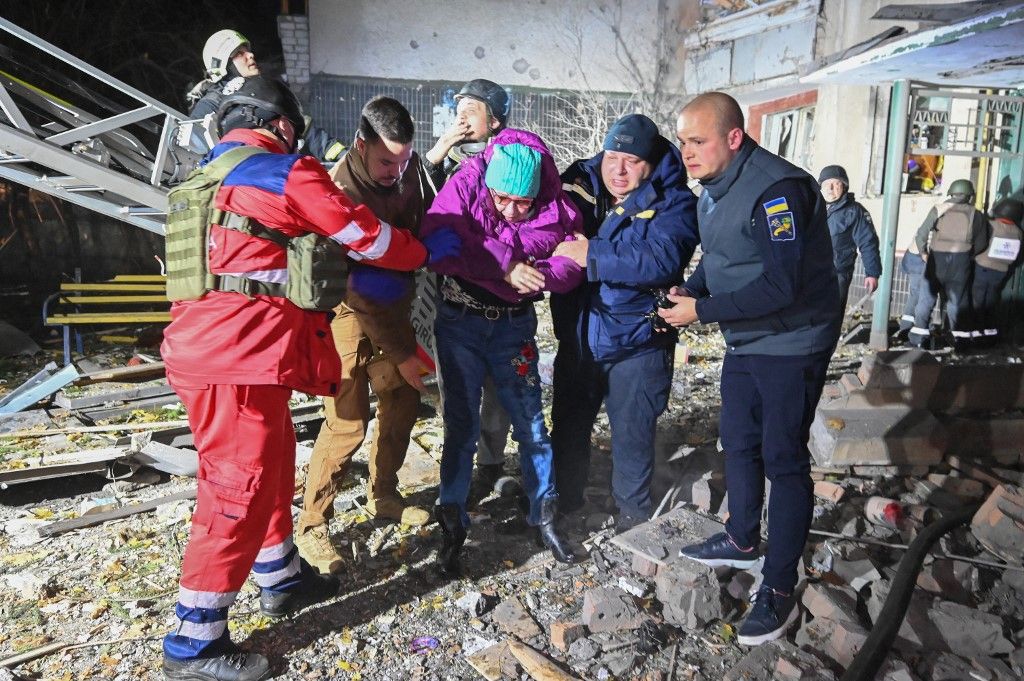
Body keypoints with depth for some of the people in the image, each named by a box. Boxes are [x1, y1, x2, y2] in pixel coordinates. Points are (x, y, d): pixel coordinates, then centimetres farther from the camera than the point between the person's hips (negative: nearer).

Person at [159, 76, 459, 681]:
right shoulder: (286, 171, -7)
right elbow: (365, 234, -1)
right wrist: (428, 250, 15)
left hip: (209, 343, 10)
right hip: (241, 355, -10)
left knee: (273, 462, 21)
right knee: (242, 488, -4)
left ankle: (282, 579, 38)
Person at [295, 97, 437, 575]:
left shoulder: (409, 167, -8)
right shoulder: (341, 191, -28)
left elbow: (425, 219, 13)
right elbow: (360, 289, -26)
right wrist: (401, 354, -22)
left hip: (395, 304, 7)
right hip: (351, 309, -7)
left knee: (403, 400, 13)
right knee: (348, 422, -9)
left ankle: (382, 495, 32)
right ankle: (312, 526, 8)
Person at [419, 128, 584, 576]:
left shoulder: (555, 206, -10)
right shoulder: (464, 187, -15)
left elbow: (570, 266, -9)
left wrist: (534, 273, -31)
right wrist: (505, 267, -29)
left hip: (515, 324, 1)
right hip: (459, 321, -1)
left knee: (531, 424, 5)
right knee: (462, 426, 2)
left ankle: (544, 516, 23)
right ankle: (452, 527, 18)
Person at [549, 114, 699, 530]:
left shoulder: (673, 203, -13)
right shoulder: (578, 184, -1)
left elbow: (662, 259, -29)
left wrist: (592, 256, -32)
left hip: (637, 344, -4)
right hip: (578, 337, 4)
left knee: (632, 437, 10)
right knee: (568, 427, 19)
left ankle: (632, 517, 34)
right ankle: (563, 503, 41)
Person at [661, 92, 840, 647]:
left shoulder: (776, 189, -25)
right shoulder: (712, 190, 5)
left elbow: (780, 286, -30)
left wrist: (701, 310, -24)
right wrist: (685, 293, -5)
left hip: (791, 345, -9)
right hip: (745, 341, 9)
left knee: (783, 459, -3)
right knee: (739, 443, 19)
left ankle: (779, 591, 9)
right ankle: (743, 541, 40)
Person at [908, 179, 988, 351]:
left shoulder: (939, 209, 2)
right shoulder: (975, 214, 4)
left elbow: (921, 235, -3)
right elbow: (981, 243, 2)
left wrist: (923, 253, 12)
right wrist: (969, 255, 19)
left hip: (937, 259, -1)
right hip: (961, 261, 1)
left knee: (926, 297, 7)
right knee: (958, 301, 8)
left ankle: (919, 337, 7)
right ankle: (960, 340, 10)